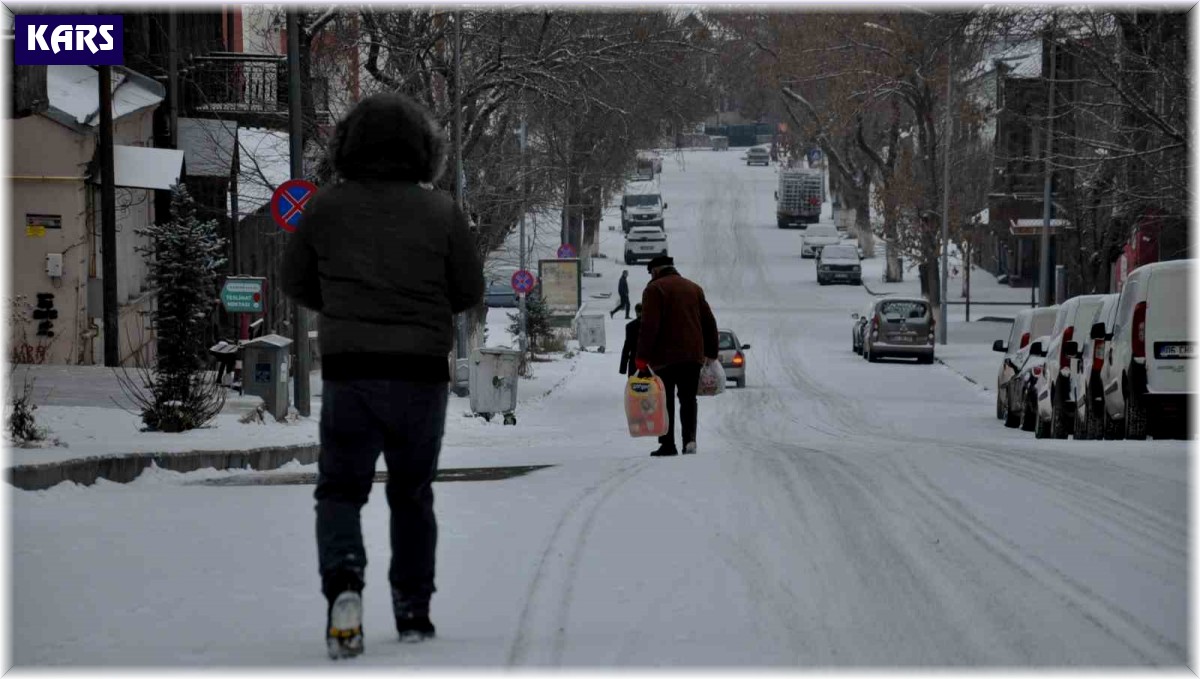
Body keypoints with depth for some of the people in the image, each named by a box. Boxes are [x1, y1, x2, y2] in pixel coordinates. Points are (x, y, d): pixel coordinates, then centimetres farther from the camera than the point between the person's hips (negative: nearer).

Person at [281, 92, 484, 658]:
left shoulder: (326, 207, -2)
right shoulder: (440, 212, -3)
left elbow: (295, 282, 7)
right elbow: (470, 290, 3)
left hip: (348, 371, -1)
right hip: (423, 375, 1)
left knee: (340, 489, 8)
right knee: (412, 495, 17)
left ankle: (343, 578, -20)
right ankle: (413, 612, 17)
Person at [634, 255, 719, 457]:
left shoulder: (654, 289, -3)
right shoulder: (694, 288, 15)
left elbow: (649, 325, -13)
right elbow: (709, 322, 16)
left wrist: (642, 357, -13)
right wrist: (711, 353, 21)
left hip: (665, 357, -4)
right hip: (693, 355, 4)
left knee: (665, 401, 3)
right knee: (688, 399, 9)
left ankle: (668, 444, 0)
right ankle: (689, 438, -10)